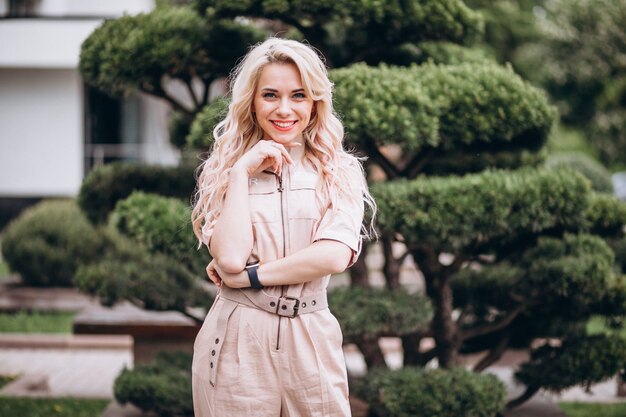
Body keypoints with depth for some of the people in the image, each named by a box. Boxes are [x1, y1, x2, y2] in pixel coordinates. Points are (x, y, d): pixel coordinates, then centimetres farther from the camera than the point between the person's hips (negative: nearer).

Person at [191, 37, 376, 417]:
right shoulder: (224, 172, 3)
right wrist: (241, 173, -10)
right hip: (237, 342, 0)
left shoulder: (340, 173, 4)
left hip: (311, 341, 1)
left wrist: (248, 275, -11)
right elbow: (230, 258, -12)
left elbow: (335, 256, -13)